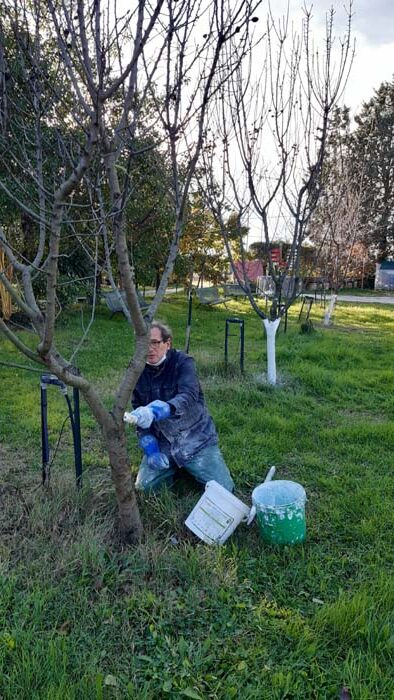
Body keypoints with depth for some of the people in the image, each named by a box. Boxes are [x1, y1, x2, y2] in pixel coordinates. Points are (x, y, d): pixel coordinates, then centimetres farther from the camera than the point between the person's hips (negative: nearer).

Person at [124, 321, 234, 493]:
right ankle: (174, 468, 22)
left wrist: (156, 411, -51)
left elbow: (189, 396, -34)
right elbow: (138, 411, 5)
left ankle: (189, 466, 21)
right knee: (143, 487, -8)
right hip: (161, 442, 4)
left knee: (223, 489, -10)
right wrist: (149, 445, -8)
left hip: (195, 439, -3)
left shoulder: (183, 362, -16)